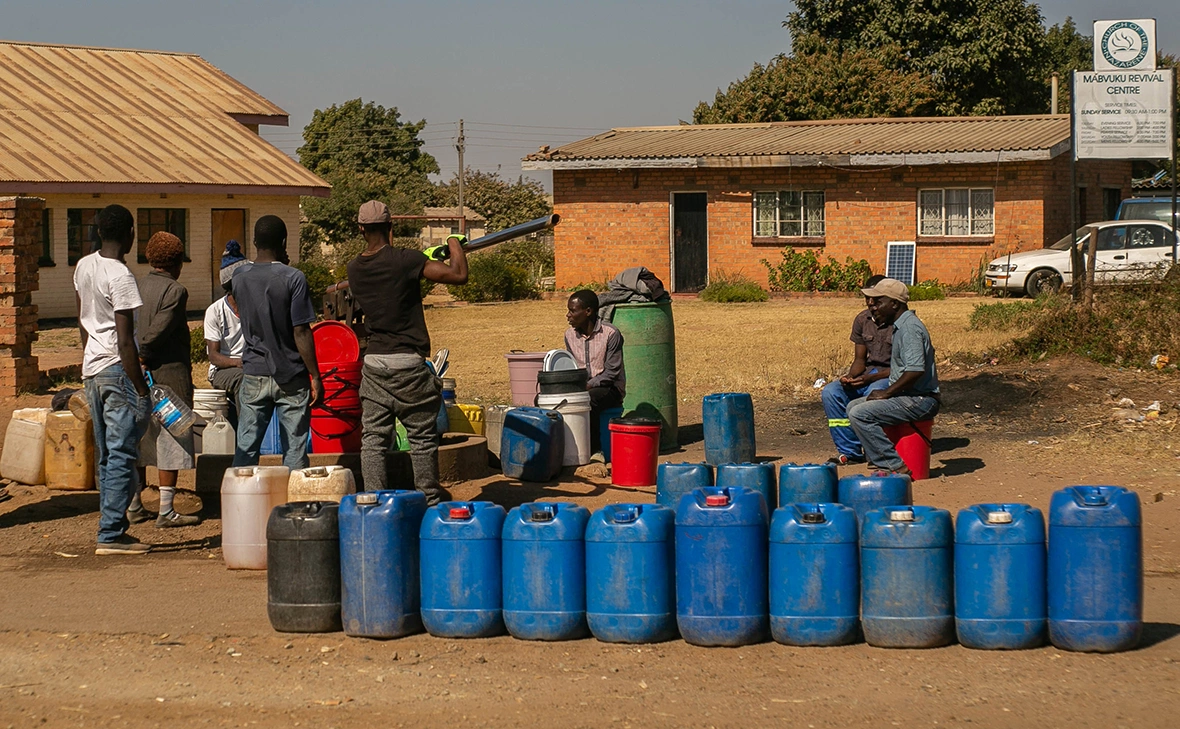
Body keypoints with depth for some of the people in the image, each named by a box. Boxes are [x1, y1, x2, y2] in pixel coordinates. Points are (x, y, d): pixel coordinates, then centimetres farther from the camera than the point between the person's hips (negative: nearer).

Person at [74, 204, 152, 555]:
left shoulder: (83, 267, 8)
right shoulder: (120, 276, -16)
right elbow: (124, 339, -18)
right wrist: (141, 388, -14)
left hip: (91, 368, 8)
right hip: (116, 369, -8)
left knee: (106, 456, 13)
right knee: (120, 454, -5)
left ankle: (114, 525, 18)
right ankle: (111, 534, -6)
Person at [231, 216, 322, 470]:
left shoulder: (240, 277, 2)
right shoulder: (293, 278, -11)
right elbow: (301, 332, -13)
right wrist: (315, 377, -6)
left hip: (254, 375, 3)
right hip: (291, 377, -3)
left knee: (245, 449, 6)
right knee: (294, 451, 3)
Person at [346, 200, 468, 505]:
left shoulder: (355, 269, 5)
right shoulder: (405, 260, -14)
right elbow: (459, 275, -16)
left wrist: (423, 261, 29)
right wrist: (455, 247, 3)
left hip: (374, 363, 4)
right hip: (408, 364, -4)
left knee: (373, 439, 5)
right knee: (422, 439, 8)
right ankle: (430, 502, 14)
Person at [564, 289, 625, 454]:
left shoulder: (610, 334, -13)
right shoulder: (570, 335, 6)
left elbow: (611, 372, -14)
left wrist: (588, 386, -25)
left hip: (610, 388, -5)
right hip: (581, 386, 5)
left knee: (589, 399, -36)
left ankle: (595, 449, -23)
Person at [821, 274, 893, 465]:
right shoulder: (862, 320, 6)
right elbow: (860, 359, 11)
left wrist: (870, 378, -25)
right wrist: (850, 377, -12)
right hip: (868, 375, 6)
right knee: (830, 393, -18)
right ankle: (849, 451, -14)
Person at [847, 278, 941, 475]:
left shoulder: (910, 327, -16)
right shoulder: (901, 326, 17)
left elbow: (916, 370, -27)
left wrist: (887, 393, -18)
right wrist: (886, 392, 13)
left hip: (920, 400, -11)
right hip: (907, 396, 11)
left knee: (860, 414, -21)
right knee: (853, 406, 14)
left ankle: (896, 466, -18)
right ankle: (883, 460, 7)